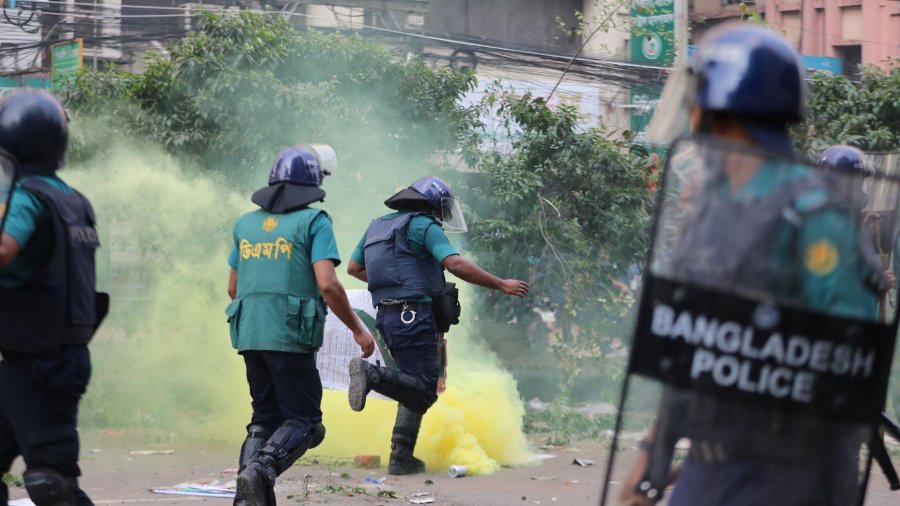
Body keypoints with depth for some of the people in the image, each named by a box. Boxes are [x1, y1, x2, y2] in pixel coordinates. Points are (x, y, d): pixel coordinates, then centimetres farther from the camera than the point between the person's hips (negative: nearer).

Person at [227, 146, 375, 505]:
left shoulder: (245, 223, 13)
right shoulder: (313, 221, -5)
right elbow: (327, 284, -14)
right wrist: (357, 329, -3)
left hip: (249, 334, 6)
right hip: (291, 337, -6)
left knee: (265, 417, 15)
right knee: (304, 420, 2)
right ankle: (263, 468, -23)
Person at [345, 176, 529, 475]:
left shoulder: (377, 226, 20)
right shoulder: (423, 225, -4)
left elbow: (354, 267, 26)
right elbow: (455, 265, -16)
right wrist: (501, 285, -11)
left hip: (386, 316, 9)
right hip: (413, 315, -8)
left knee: (415, 390, 13)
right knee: (424, 389, -9)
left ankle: (401, 457, 6)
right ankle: (371, 374, -26)